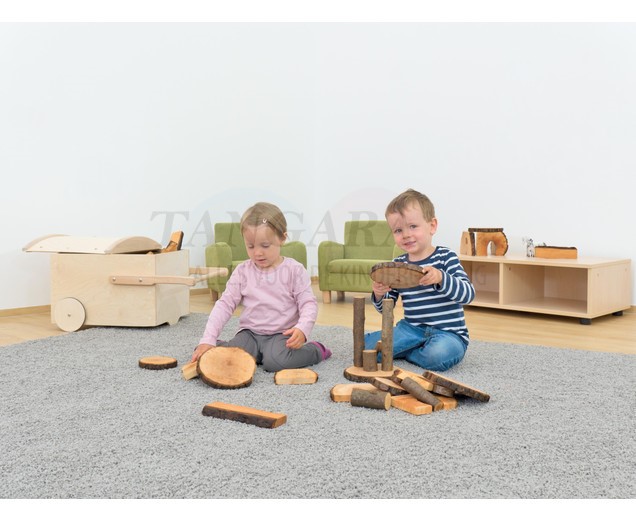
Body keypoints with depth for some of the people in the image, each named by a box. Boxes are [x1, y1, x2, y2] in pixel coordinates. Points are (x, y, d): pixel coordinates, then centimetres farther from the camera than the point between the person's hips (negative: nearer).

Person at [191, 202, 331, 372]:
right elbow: (225, 304, -1)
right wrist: (208, 340, -13)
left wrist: (302, 329, -28)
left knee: (275, 361, -32)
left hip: (281, 334, -2)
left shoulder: (294, 270, -6)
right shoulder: (242, 272, 1)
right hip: (250, 333, 2)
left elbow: (308, 304, -7)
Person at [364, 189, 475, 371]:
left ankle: (402, 352, -4)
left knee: (438, 355, -37)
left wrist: (441, 278, -34)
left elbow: (468, 294, -17)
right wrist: (379, 295, -13)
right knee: (367, 345, -14)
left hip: (447, 332, -3)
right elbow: (385, 308, 11)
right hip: (411, 329, 4)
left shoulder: (446, 257, -6)